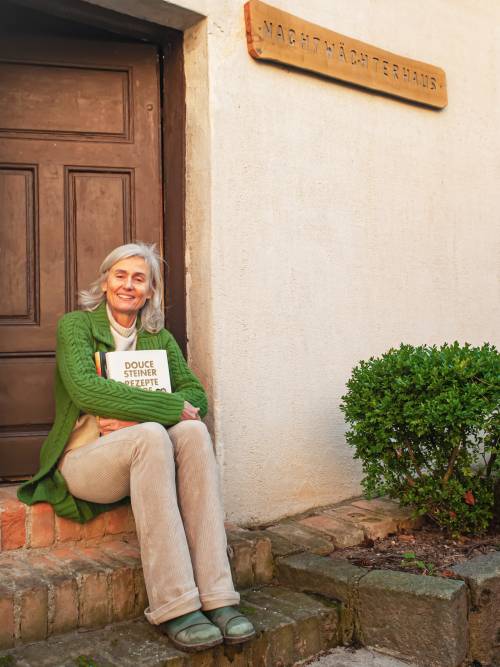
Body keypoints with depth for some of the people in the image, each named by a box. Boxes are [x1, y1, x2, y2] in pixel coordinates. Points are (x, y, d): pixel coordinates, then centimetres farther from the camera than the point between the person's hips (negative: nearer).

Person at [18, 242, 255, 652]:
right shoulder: (75, 324, 2)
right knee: (152, 435, -35)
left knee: (193, 431, -28)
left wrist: (135, 416, -16)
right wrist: (168, 407, -22)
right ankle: (174, 607, -36)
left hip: (140, 461, 4)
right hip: (82, 459, -4)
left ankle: (217, 597, -34)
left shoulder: (159, 338, 15)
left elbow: (197, 395, 3)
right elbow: (84, 387, -17)